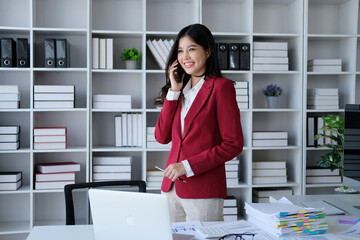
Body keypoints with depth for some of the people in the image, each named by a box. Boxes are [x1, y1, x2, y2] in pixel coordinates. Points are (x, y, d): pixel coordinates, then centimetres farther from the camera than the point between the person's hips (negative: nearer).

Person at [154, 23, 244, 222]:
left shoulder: (221, 86, -6)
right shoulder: (180, 88, 13)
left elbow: (234, 145, -11)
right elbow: (162, 137, 5)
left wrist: (187, 166, -15)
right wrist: (173, 91, 0)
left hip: (204, 189, -6)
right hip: (171, 186, 6)